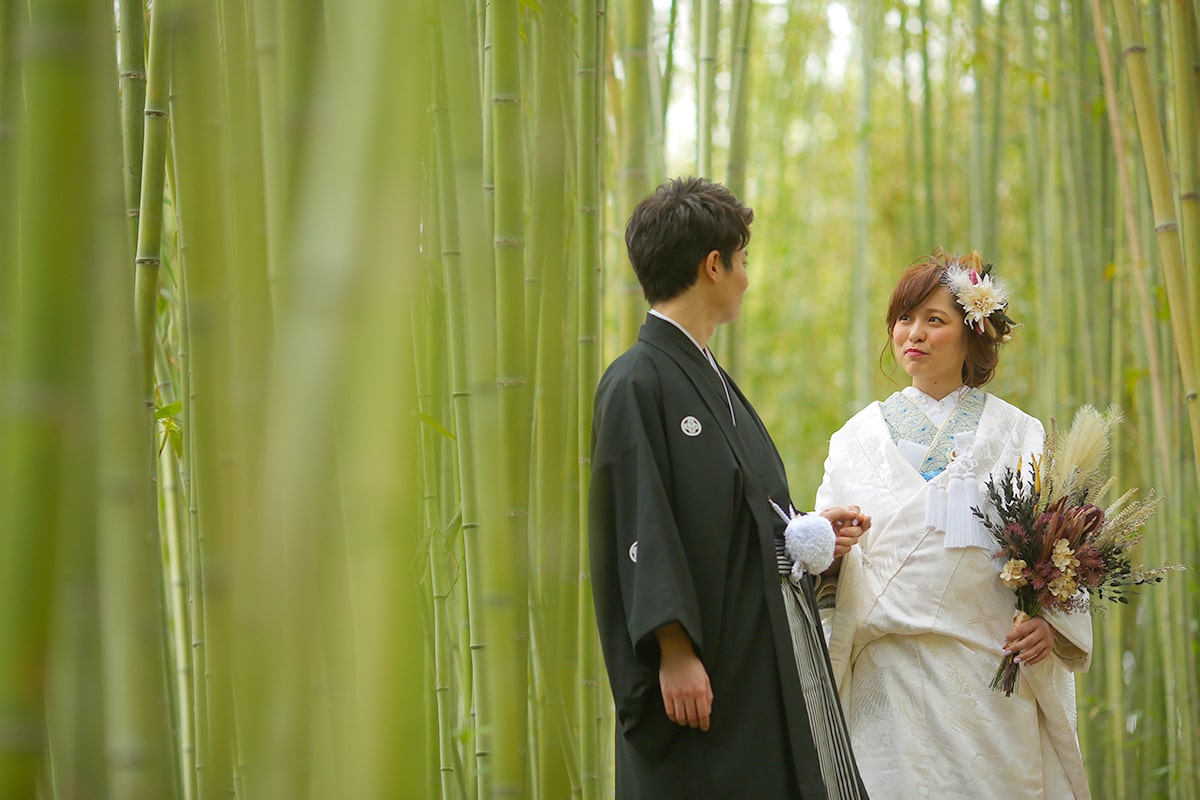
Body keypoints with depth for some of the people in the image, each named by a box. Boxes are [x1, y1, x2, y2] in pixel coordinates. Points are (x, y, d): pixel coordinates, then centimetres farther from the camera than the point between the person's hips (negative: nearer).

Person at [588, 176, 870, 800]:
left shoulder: (709, 376, 17)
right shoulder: (637, 384, -11)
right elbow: (640, 526, -17)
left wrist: (810, 532, 10)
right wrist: (674, 650, -22)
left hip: (770, 666, 9)